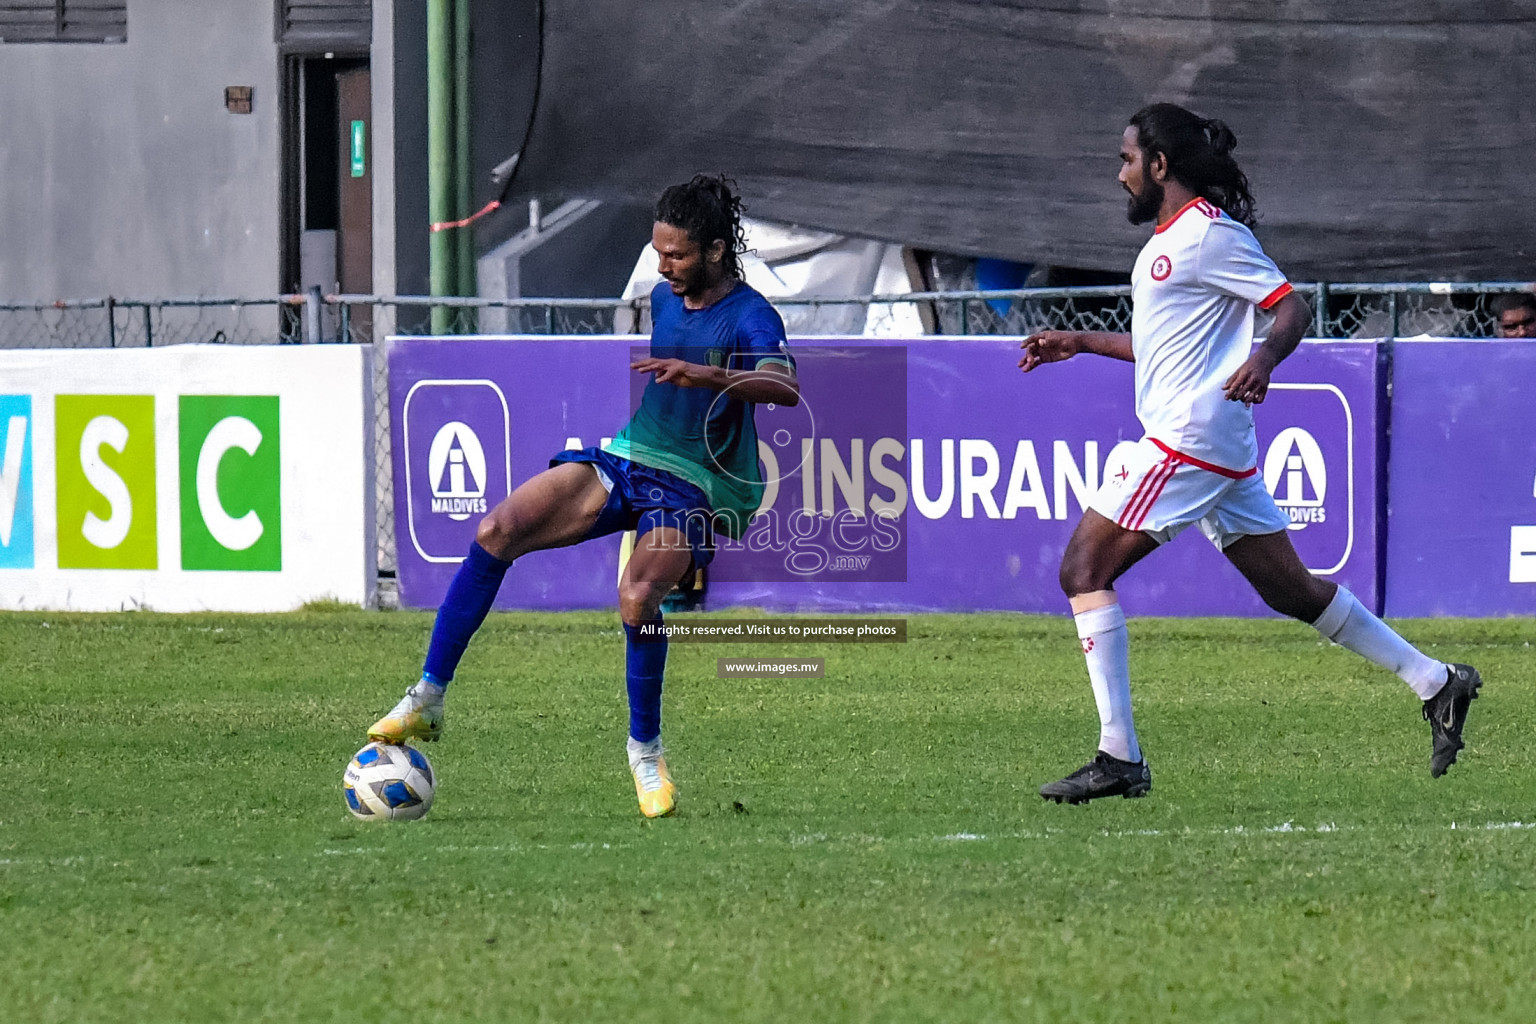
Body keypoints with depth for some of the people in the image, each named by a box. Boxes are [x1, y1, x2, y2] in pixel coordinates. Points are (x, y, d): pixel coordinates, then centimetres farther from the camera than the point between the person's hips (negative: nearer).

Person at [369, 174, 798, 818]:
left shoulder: (750, 317, -13)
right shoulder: (663, 298, 11)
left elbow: (785, 387, -33)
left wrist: (704, 374, -45)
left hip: (691, 491, -6)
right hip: (626, 458, 6)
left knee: (638, 596, -34)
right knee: (496, 531, -18)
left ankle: (645, 748, -8)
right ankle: (427, 700, -16)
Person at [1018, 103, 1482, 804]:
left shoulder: (1209, 232, -10)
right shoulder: (1169, 237, 20)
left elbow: (1293, 307, -15)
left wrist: (1262, 360, -34)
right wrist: (1077, 344, 31)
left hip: (1187, 438, -10)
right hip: (1217, 447, 10)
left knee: (1084, 570, -10)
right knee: (1290, 589, 12)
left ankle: (1119, 758, -13)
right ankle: (1437, 683, 14)